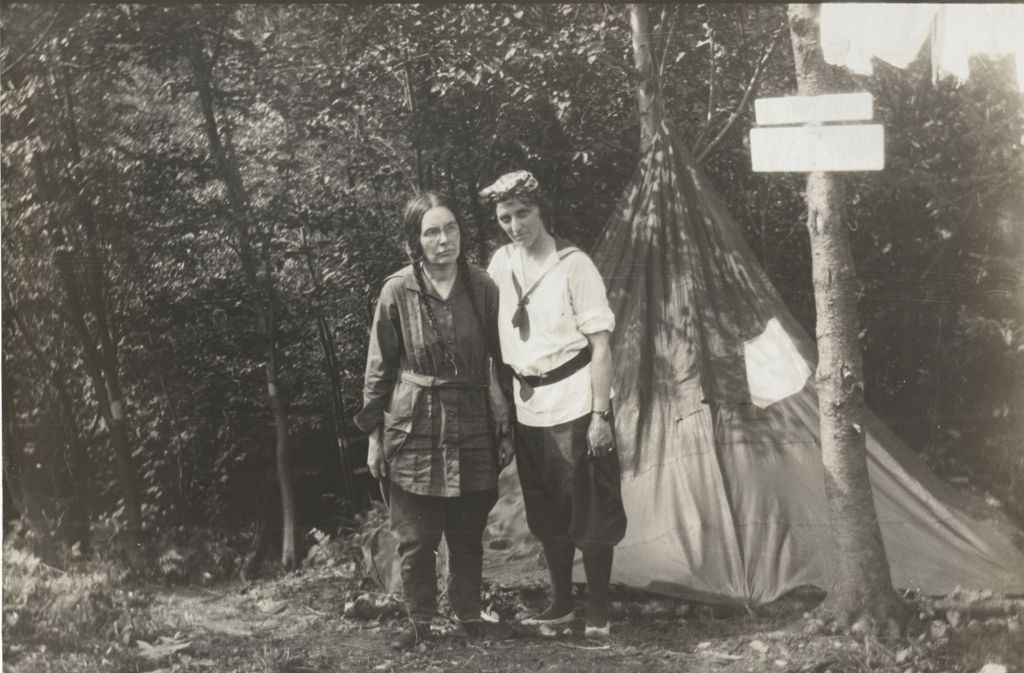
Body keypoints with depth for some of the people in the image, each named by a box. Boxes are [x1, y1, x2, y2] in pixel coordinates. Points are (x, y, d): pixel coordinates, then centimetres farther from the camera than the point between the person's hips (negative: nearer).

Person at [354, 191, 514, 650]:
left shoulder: (483, 288, -1)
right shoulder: (397, 292, -7)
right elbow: (379, 368, 0)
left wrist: (504, 427, 7)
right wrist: (374, 434, 0)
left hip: (471, 428, 2)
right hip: (414, 430, -2)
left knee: (468, 534, 10)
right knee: (415, 537, 4)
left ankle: (469, 617, 26)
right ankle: (419, 621, 20)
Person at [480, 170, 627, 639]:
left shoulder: (574, 265, -11)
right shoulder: (501, 264, 4)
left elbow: (599, 346, -11)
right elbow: (490, 334, 14)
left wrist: (600, 414, -15)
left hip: (574, 403, -5)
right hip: (528, 407, 5)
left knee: (590, 513, 0)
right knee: (547, 514, 15)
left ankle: (598, 613, 11)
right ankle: (560, 605, 28)